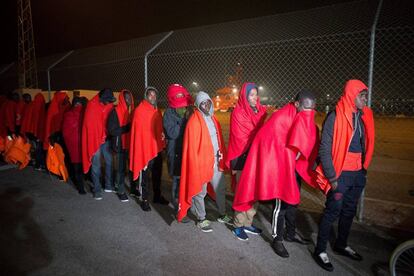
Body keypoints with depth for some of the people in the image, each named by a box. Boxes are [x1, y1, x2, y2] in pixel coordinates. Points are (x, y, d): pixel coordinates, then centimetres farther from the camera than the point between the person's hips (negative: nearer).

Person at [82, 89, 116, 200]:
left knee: (109, 161, 8)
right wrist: (96, 139, -10)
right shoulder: (91, 106, -11)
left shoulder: (109, 105, 3)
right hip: (94, 139, -4)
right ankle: (97, 190, 13)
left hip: (106, 139, 4)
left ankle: (108, 185, 23)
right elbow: (89, 124, -11)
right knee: (96, 165, 2)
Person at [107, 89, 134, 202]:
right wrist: (127, 127, -20)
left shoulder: (133, 111, 5)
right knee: (121, 168, 6)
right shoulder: (115, 111, -9)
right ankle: (121, 191, 20)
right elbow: (112, 130, -14)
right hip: (120, 144, -4)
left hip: (131, 143, 4)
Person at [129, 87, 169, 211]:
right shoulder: (140, 111, -11)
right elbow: (138, 131, -16)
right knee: (146, 176, 4)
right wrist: (140, 149, -19)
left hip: (157, 148, 7)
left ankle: (157, 196, 34)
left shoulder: (157, 111, 11)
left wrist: (162, 134, 5)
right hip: (146, 148, -7)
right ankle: (145, 200, 18)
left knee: (157, 174, 18)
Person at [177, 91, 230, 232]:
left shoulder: (212, 118, 11)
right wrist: (196, 164, -18)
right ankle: (201, 219, 27)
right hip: (201, 161, -7)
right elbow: (192, 145, -17)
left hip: (216, 160, 8)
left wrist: (222, 155, 10)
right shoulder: (194, 121, -14)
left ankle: (222, 215, 38)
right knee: (200, 192, 9)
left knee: (220, 189, 19)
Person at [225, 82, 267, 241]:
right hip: (243, 157, -6)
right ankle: (238, 226, 15)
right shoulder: (238, 113, -7)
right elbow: (240, 138, -9)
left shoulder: (261, 111, 9)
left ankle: (247, 223, 25)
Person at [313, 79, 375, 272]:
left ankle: (341, 245, 36)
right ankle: (320, 251, 15)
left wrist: (364, 169, 13)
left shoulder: (364, 116, 8)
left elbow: (364, 145, 17)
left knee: (349, 211, 17)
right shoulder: (335, 117, -13)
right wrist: (332, 177, -15)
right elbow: (324, 150, -14)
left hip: (358, 174, 7)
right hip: (341, 174, -7)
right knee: (332, 211, 0)